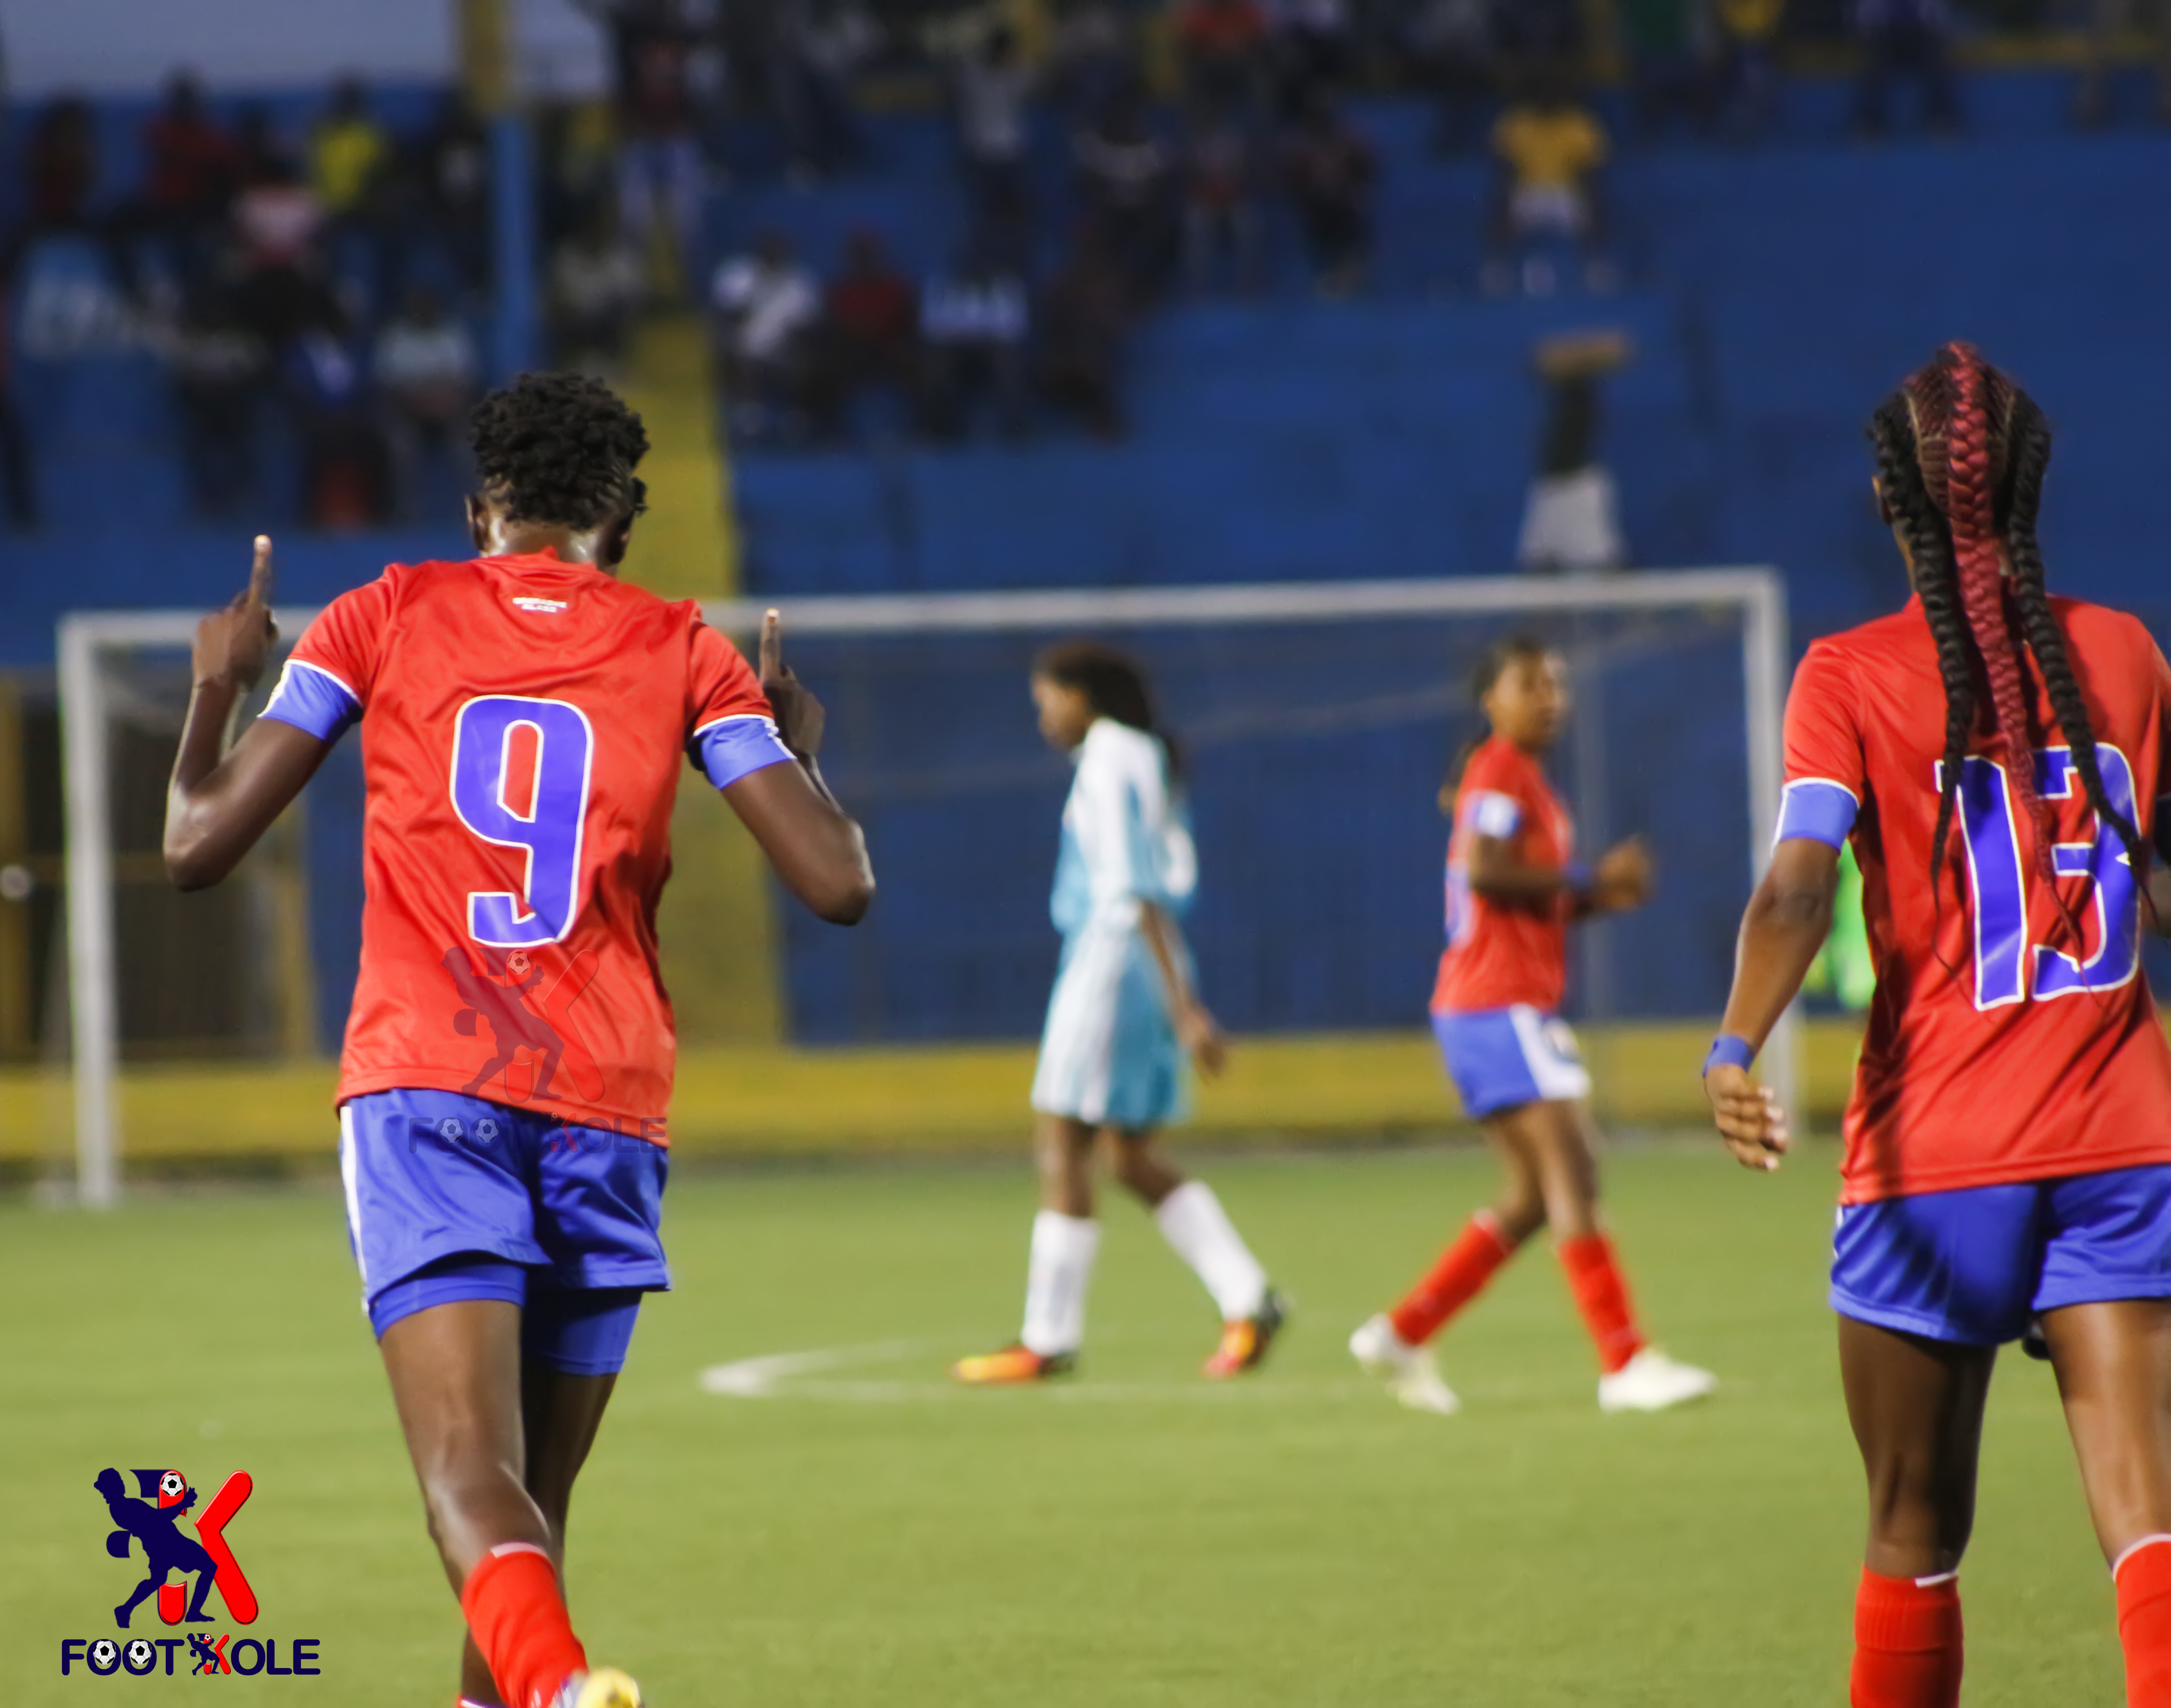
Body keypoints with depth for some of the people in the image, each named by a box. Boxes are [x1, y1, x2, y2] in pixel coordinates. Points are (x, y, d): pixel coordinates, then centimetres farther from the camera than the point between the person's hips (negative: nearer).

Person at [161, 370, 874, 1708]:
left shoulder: (386, 619, 10)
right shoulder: (680, 651, 10)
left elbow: (200, 845, 8)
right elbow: (839, 884, 3)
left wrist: (217, 691, 27)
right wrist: (801, 746, 23)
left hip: (425, 1095, -2)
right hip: (609, 1110, 2)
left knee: (470, 1473, -17)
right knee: (536, 1497, 16)